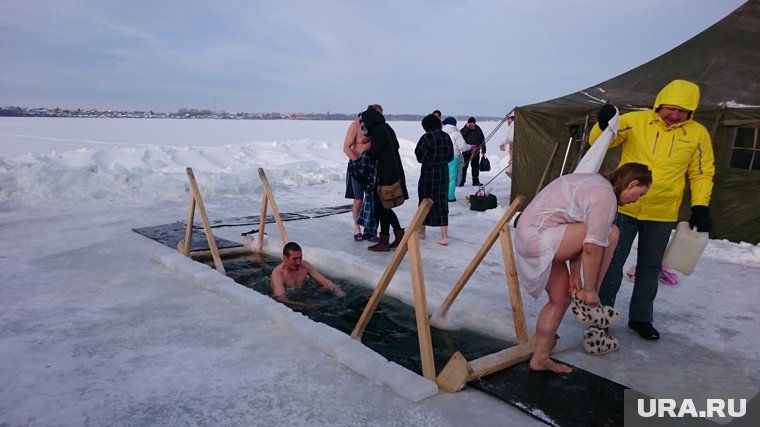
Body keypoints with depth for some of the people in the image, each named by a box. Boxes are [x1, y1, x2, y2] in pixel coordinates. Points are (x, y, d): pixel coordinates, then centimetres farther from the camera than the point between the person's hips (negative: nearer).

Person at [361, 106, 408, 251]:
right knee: (384, 206, 15)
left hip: (387, 174, -9)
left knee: (382, 206, -2)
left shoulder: (378, 131, -14)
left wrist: (366, 152, 9)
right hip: (393, 173, 9)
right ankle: (400, 235, 18)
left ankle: (384, 242, 4)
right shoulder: (385, 128, 14)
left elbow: (373, 153, -15)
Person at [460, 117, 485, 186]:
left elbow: (482, 140, 11)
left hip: (476, 152, 3)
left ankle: (476, 181, 18)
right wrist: (467, 128, -23)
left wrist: (483, 150, 9)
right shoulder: (464, 129, -3)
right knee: (464, 166, -4)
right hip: (466, 151, -3)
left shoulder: (478, 130, 4)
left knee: (475, 166, 10)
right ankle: (461, 181, 2)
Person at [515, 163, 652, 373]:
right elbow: (591, 248, -18)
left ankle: (540, 357, 22)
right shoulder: (606, 196, -15)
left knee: (561, 298, 15)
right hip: (539, 239, -10)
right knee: (609, 234, -8)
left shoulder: (595, 183, 16)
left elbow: (577, 237, 14)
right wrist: (590, 290, -7)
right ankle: (586, 298, 2)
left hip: (528, 235, 10)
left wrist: (575, 275, 12)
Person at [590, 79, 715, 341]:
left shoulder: (698, 134, -1)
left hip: (662, 215, 2)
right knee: (613, 262, 6)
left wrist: (700, 206, -4)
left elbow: (702, 174, 6)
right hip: (625, 209, -2)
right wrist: (604, 125, -31)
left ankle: (641, 317, 31)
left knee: (650, 268, 15)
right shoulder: (635, 121, -7)